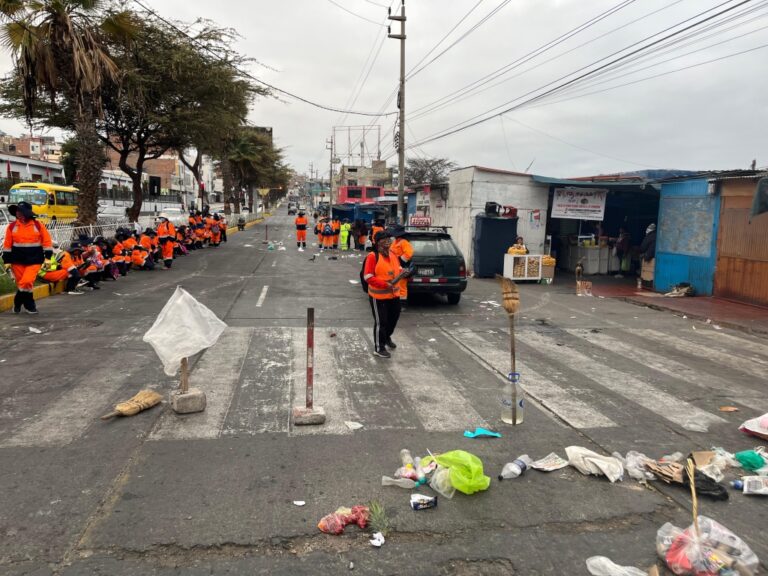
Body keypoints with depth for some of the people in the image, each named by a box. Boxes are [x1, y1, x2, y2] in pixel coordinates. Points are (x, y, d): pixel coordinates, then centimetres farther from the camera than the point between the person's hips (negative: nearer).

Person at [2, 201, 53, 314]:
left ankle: (18, 302, 5)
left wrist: (48, 257, -5)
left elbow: (47, 241, 0)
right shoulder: (12, 226, 1)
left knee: (27, 282, -15)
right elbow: (7, 245, 5)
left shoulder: (38, 225, -3)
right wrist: (7, 260, 2)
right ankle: (29, 305, 22)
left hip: (34, 260, -2)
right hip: (17, 260, 3)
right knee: (20, 283, 8)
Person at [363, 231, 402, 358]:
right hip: (379, 296, -7)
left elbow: (397, 270, 19)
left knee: (393, 318, 20)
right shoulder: (372, 257, -17)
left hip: (394, 294, 7)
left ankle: (387, 337, 47)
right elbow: (368, 277, -21)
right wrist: (385, 284, -26)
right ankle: (379, 348, 15)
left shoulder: (393, 255, 6)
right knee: (380, 322, 0)